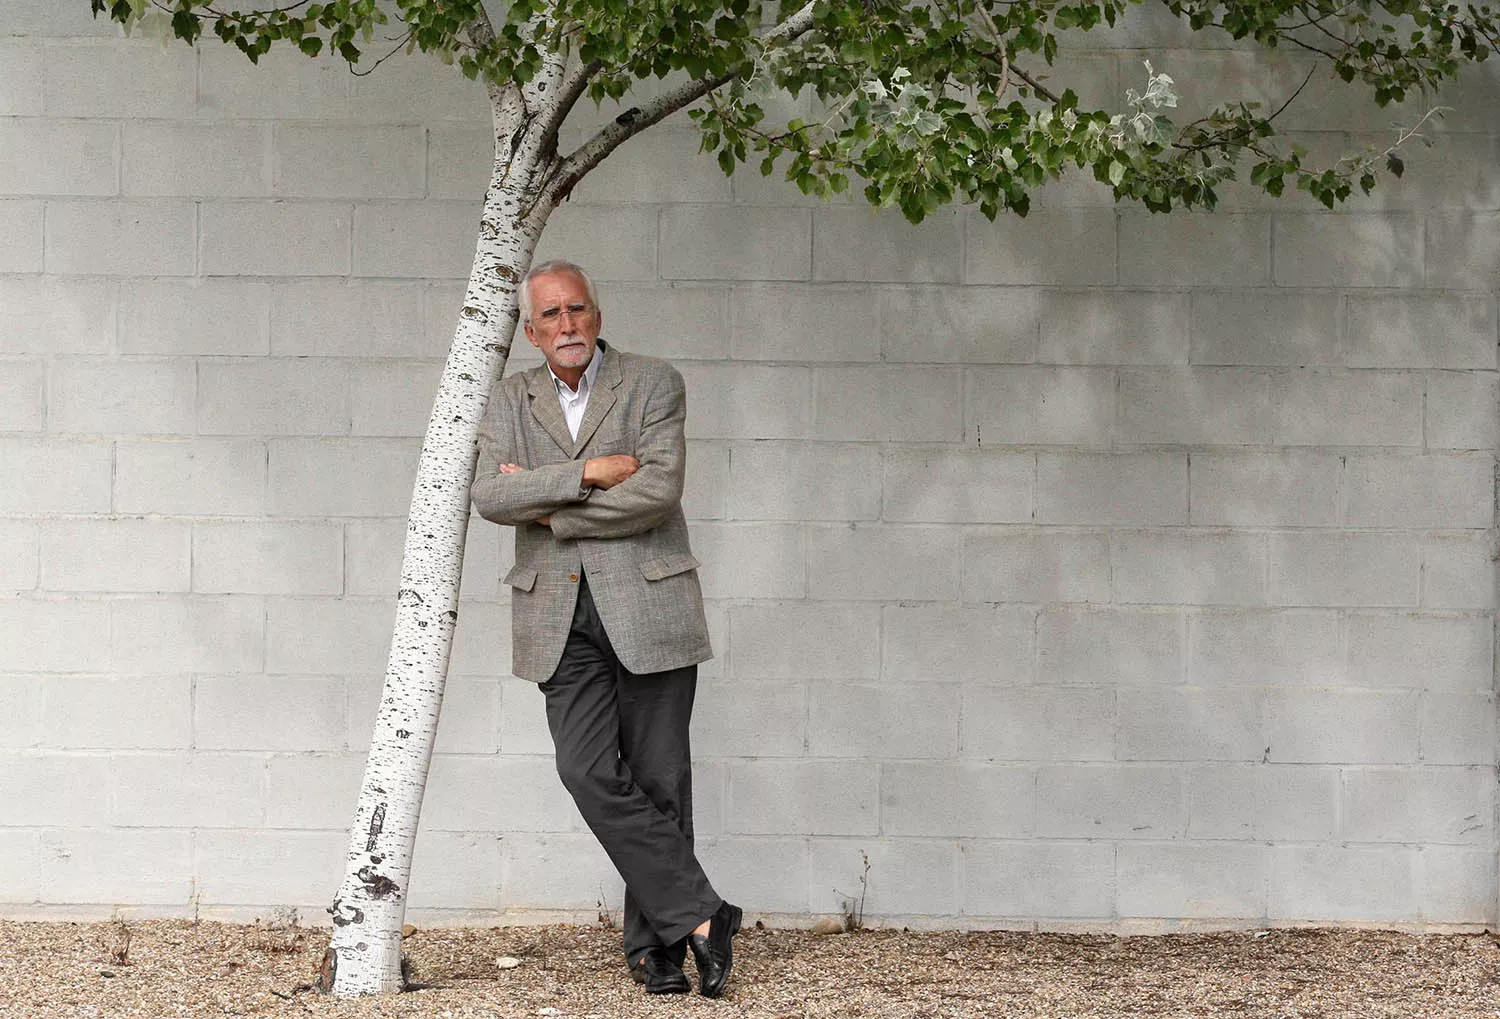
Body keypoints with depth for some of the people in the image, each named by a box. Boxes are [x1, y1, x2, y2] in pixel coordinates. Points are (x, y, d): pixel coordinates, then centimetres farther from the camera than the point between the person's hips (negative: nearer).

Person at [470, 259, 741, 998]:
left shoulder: (654, 385, 1)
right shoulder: (511, 401, 11)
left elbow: (659, 488, -13)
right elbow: (490, 496, -4)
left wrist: (548, 507, -9)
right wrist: (587, 474, -14)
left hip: (646, 607, -2)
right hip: (561, 619, 2)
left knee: (659, 781, 0)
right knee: (590, 773, -12)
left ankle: (655, 945, 10)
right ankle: (698, 916, -7)